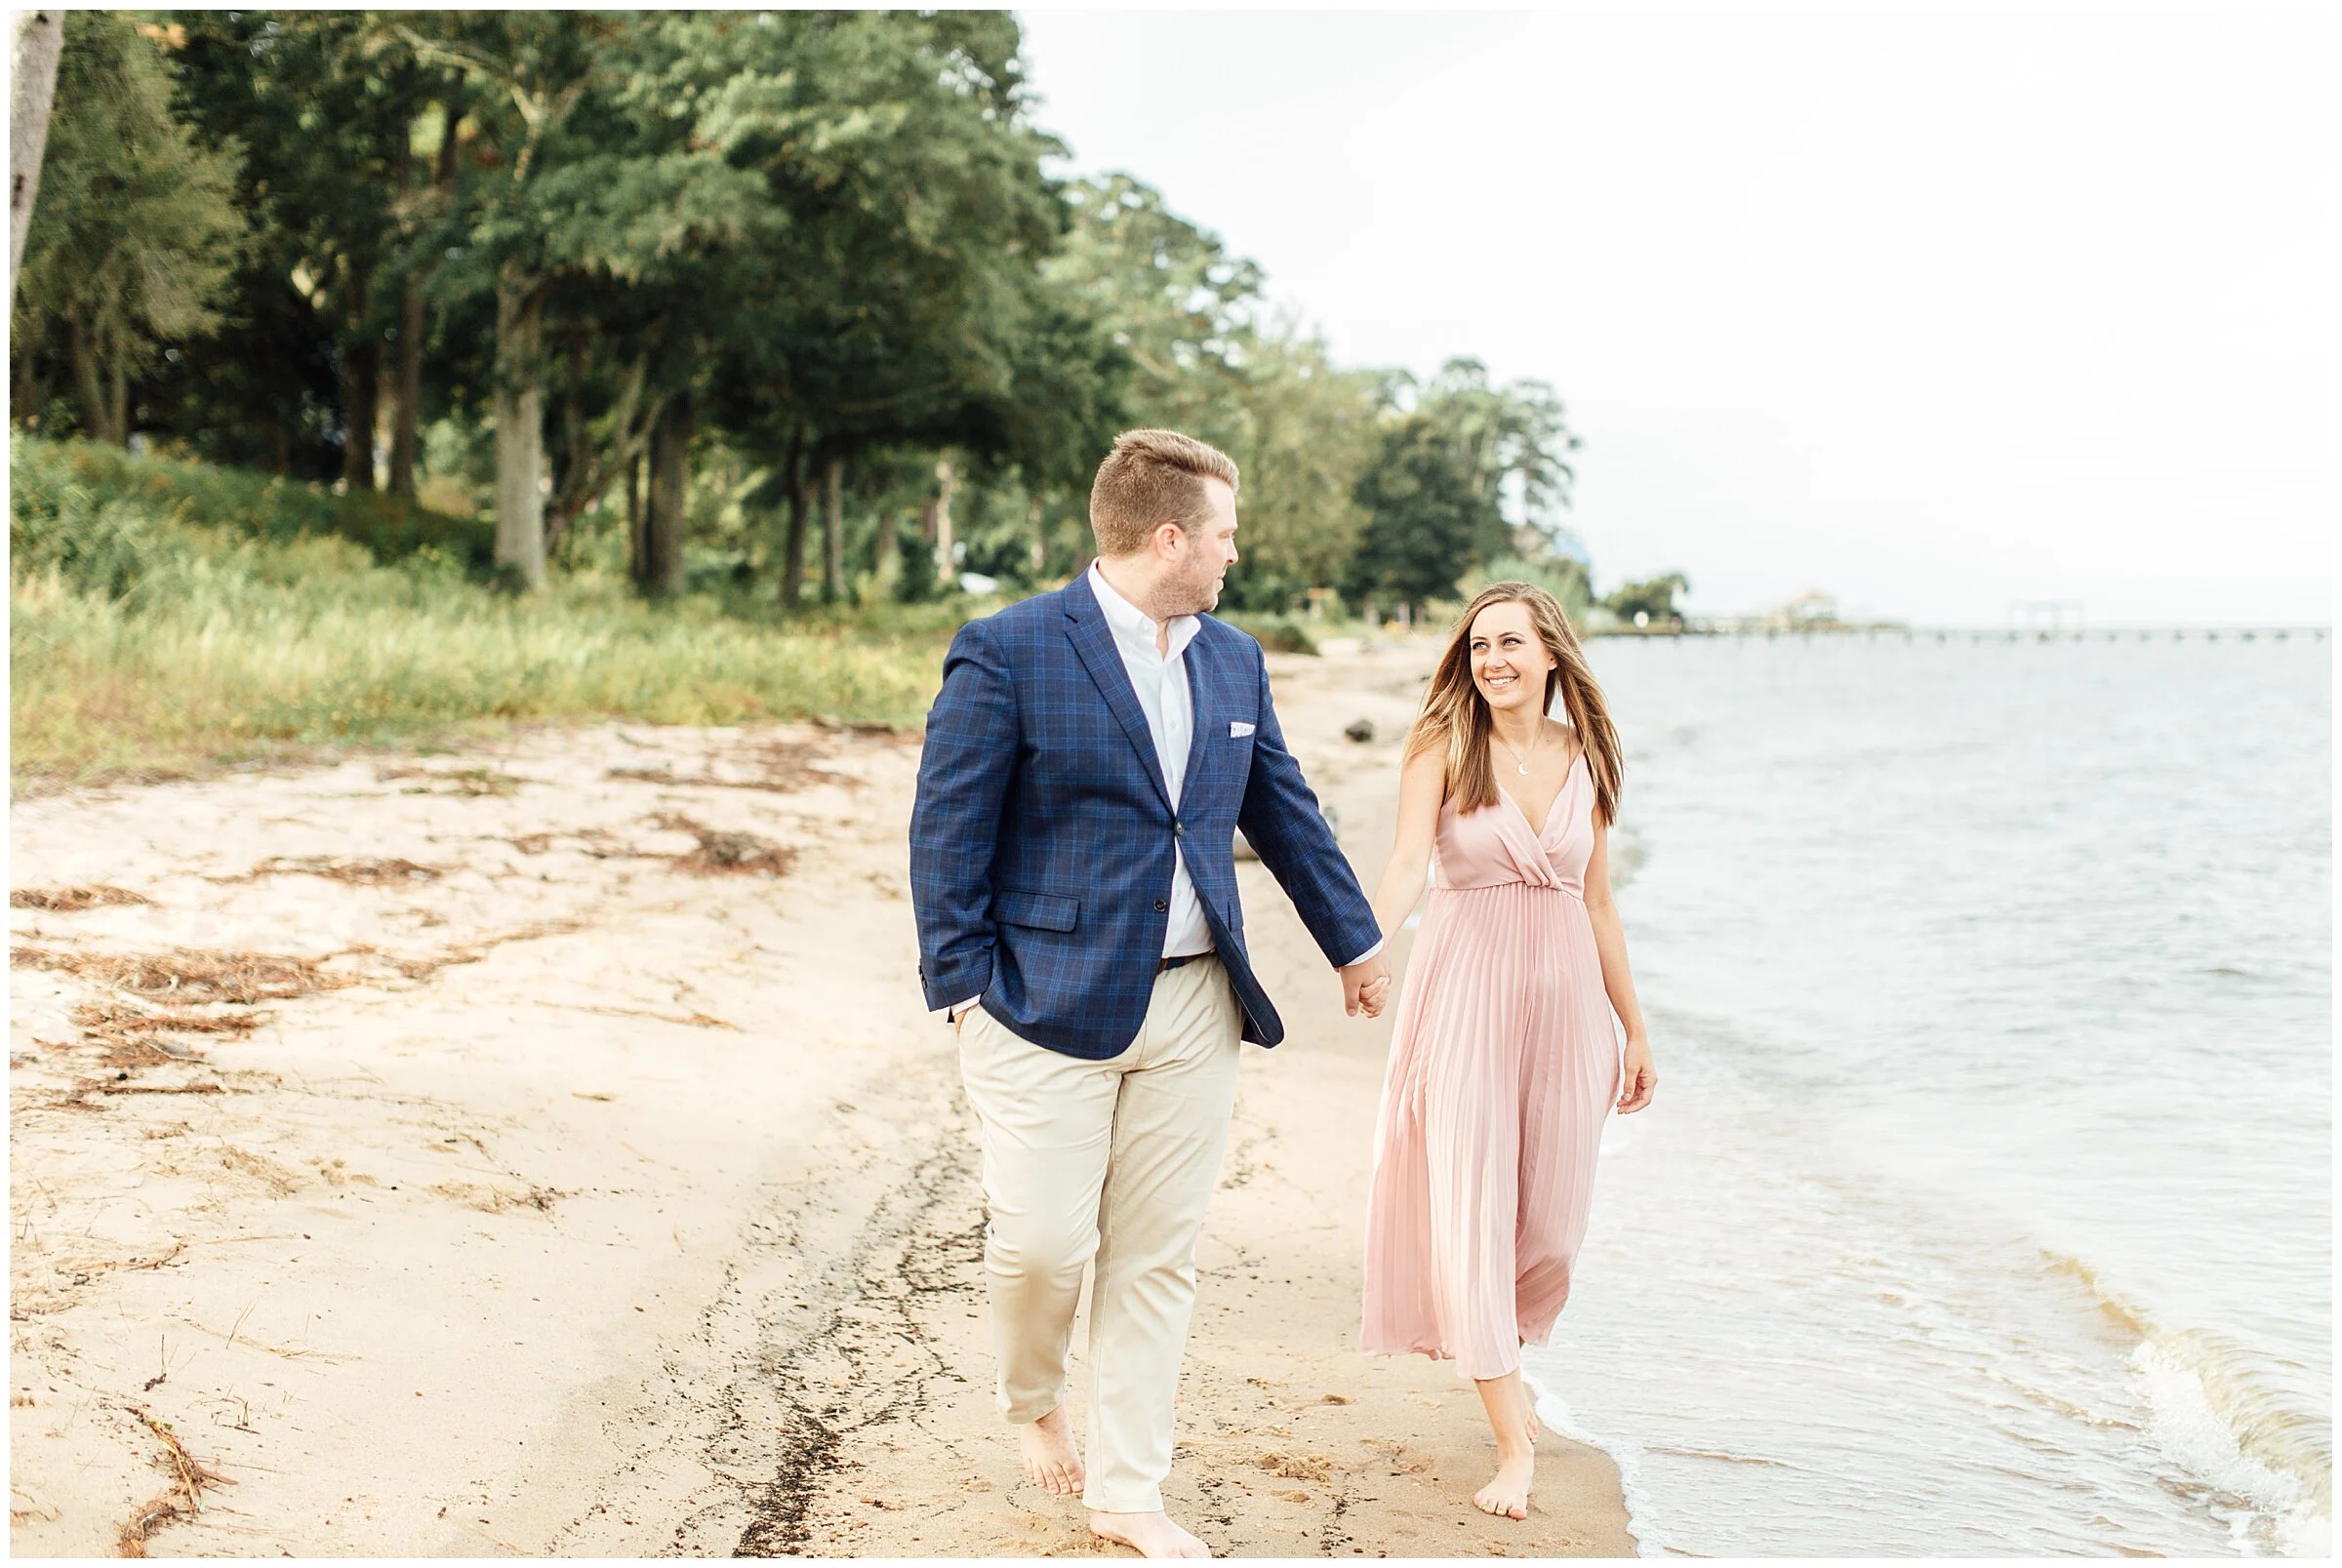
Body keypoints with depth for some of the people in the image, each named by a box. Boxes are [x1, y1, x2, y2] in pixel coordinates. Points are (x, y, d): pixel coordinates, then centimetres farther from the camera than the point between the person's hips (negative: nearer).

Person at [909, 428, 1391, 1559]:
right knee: (1043, 1242, -4)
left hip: (1192, 1009, 5)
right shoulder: (1007, 653, -9)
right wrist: (965, 989, -12)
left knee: (1157, 1258, 8)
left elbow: (1285, 812, 20)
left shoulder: (1234, 661, 10)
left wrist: (1353, 941, 26)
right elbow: (946, 831, -9)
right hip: (1051, 1004, -5)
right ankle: (1032, 1402, 29)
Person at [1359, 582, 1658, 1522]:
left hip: (1564, 997, 3)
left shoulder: (1586, 760, 8)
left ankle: (1501, 1367, 34)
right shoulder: (1443, 748, -3)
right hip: (1467, 994, -3)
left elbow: (1598, 905, 14)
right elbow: (1408, 862, -18)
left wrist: (1636, 1031, 16)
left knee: (1552, 1220, 5)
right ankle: (1514, 1443, -1)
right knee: (1469, 1205, -7)